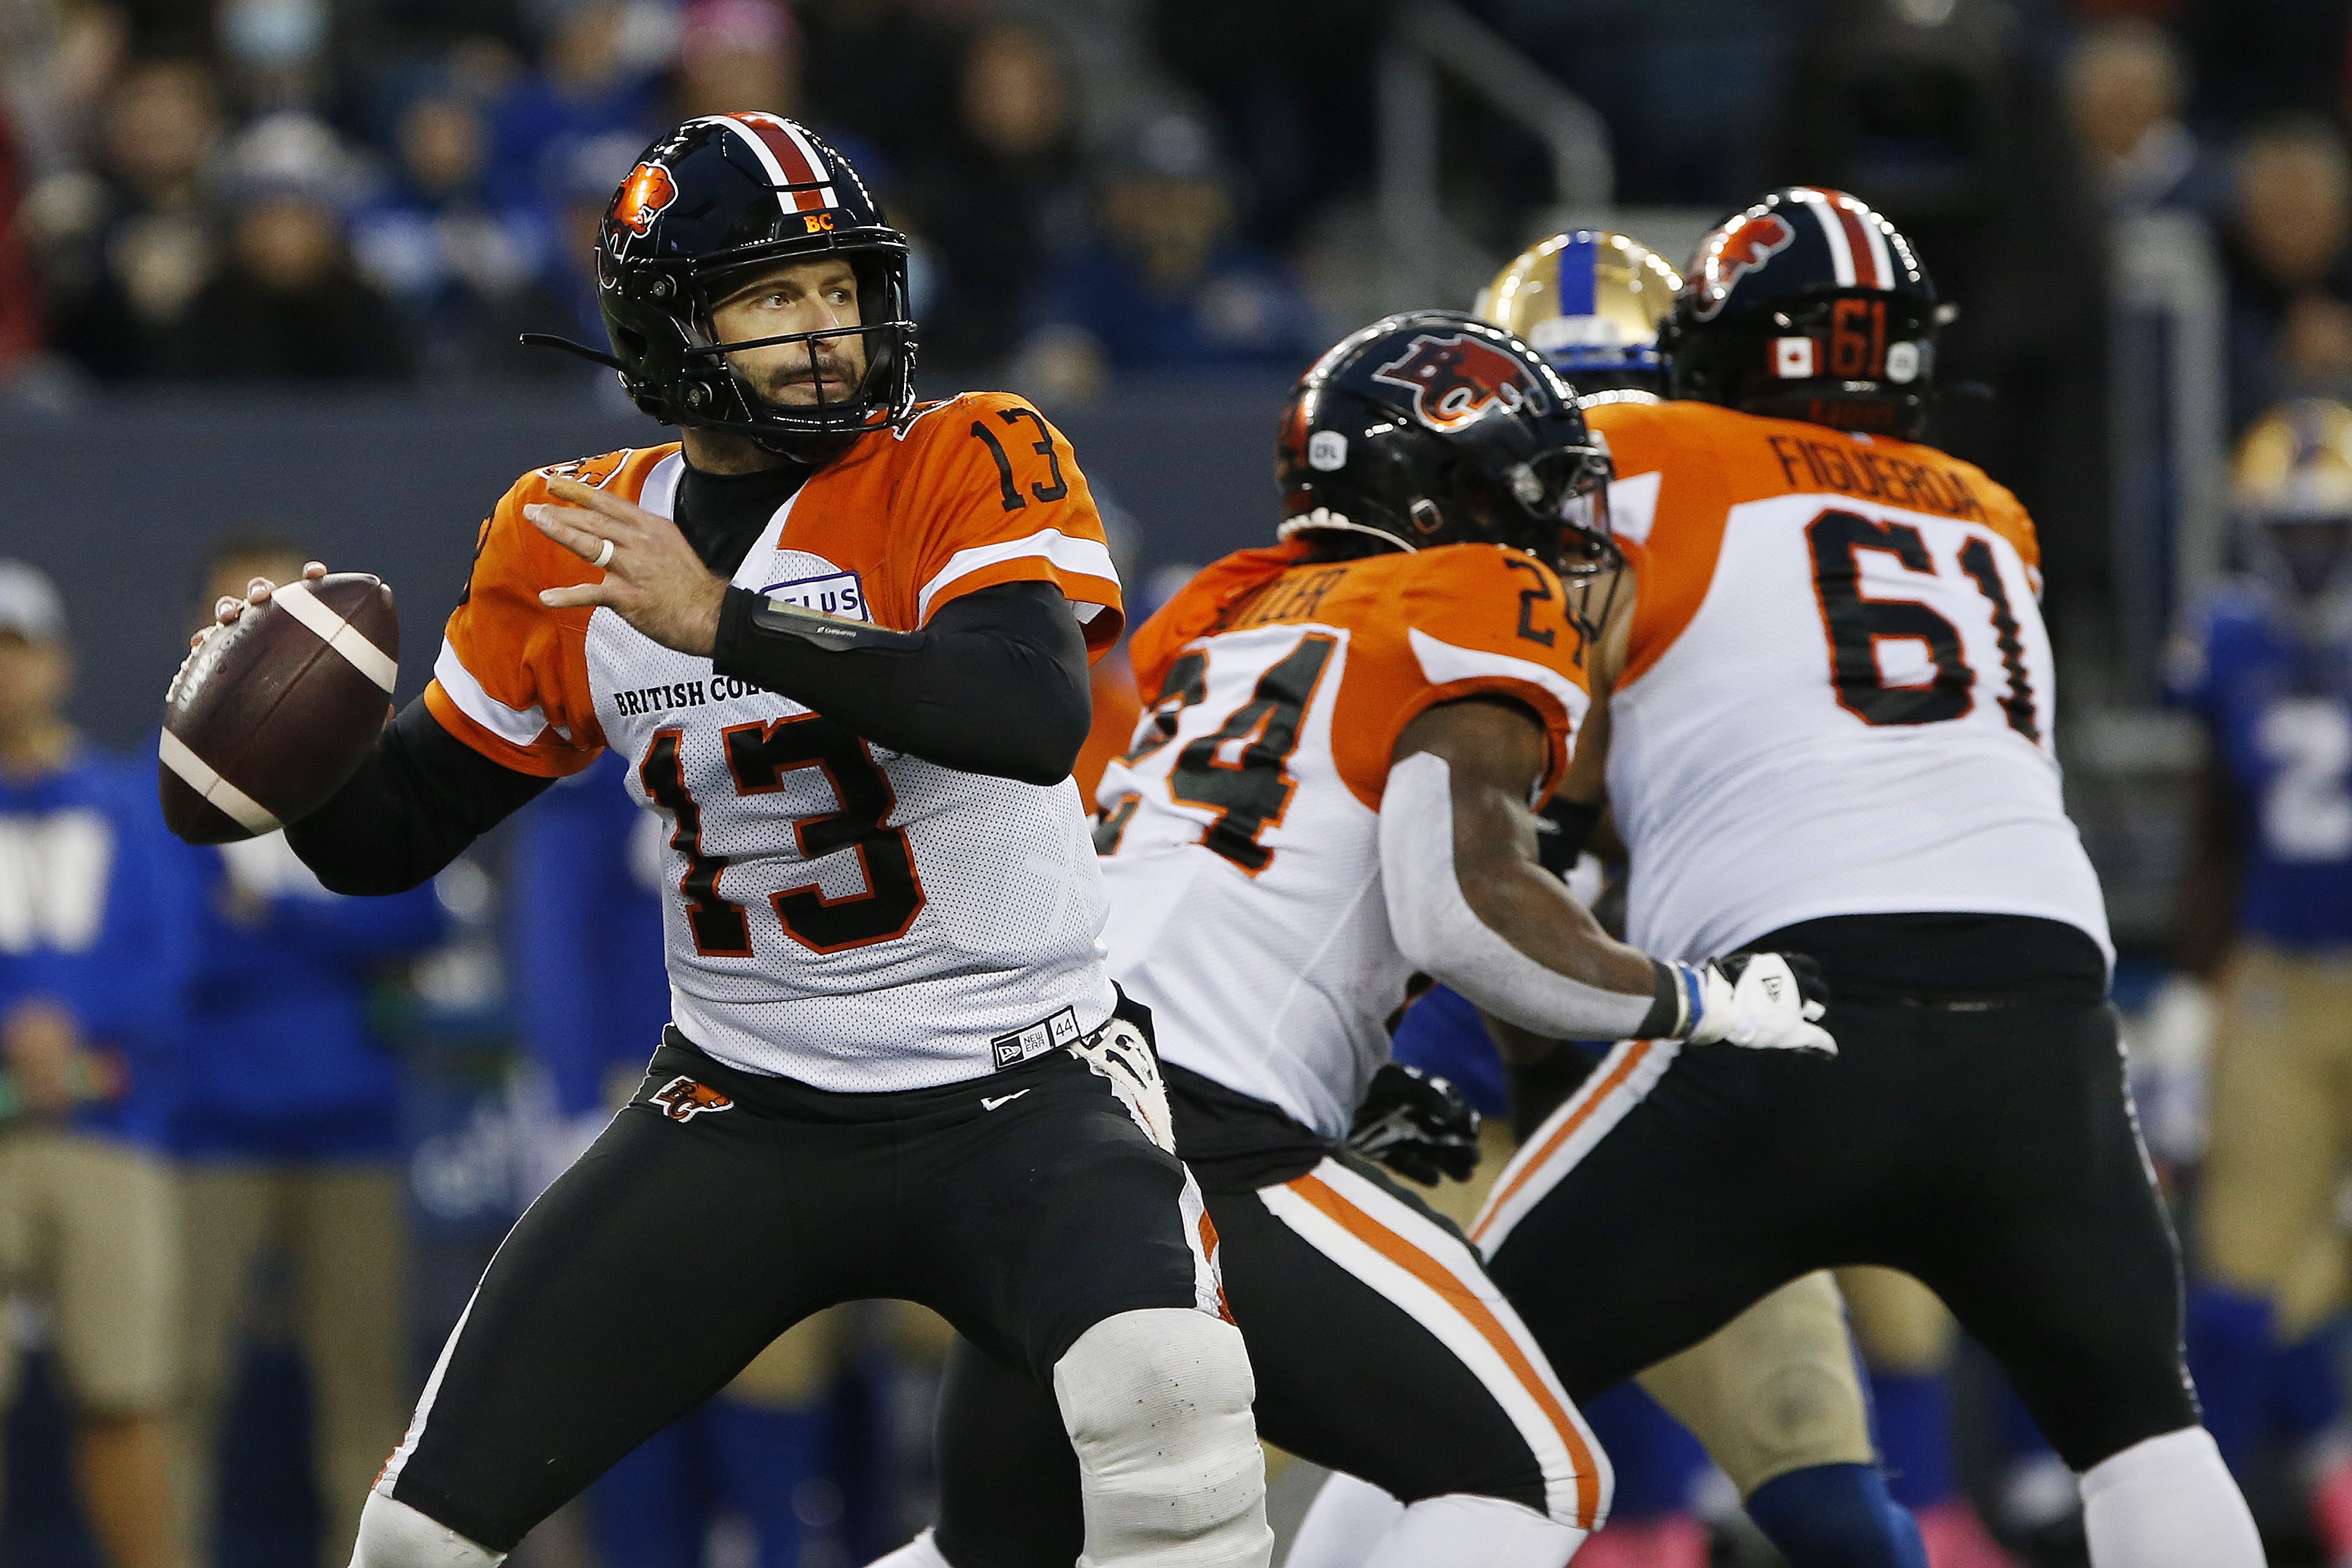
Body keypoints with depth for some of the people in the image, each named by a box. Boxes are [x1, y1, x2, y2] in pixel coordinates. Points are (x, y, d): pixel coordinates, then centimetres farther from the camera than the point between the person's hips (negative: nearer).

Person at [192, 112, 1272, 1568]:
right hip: (741, 1109, 4)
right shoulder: (572, 542, 5)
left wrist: (726, 622, -32)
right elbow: (398, 832, 13)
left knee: (1166, 1397, -34)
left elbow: (1037, 718, -27)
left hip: (1015, 1096, -4)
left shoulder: (969, 463, -8)